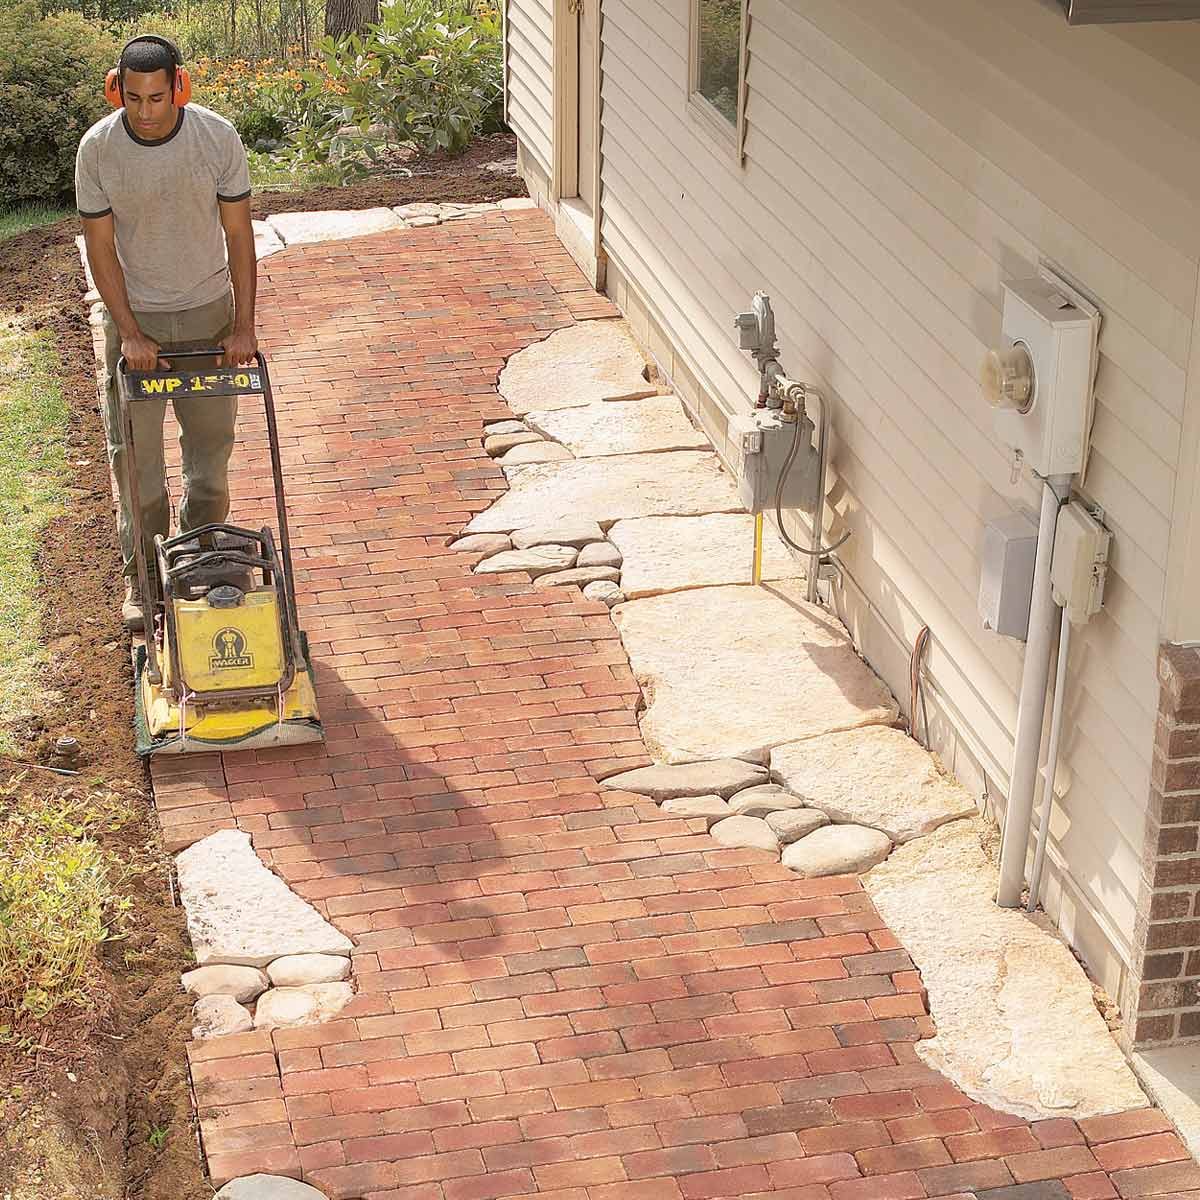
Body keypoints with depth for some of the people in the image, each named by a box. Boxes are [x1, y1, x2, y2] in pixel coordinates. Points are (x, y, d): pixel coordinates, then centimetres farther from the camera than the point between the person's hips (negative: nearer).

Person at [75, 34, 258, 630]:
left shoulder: (218, 138, -15)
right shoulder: (97, 147, -16)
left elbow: (239, 235, -9)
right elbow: (101, 246, -10)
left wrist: (243, 326, -12)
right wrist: (130, 334, -15)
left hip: (207, 312, 1)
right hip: (135, 317, -1)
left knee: (211, 442, 13)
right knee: (135, 452, 3)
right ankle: (141, 576, 16)